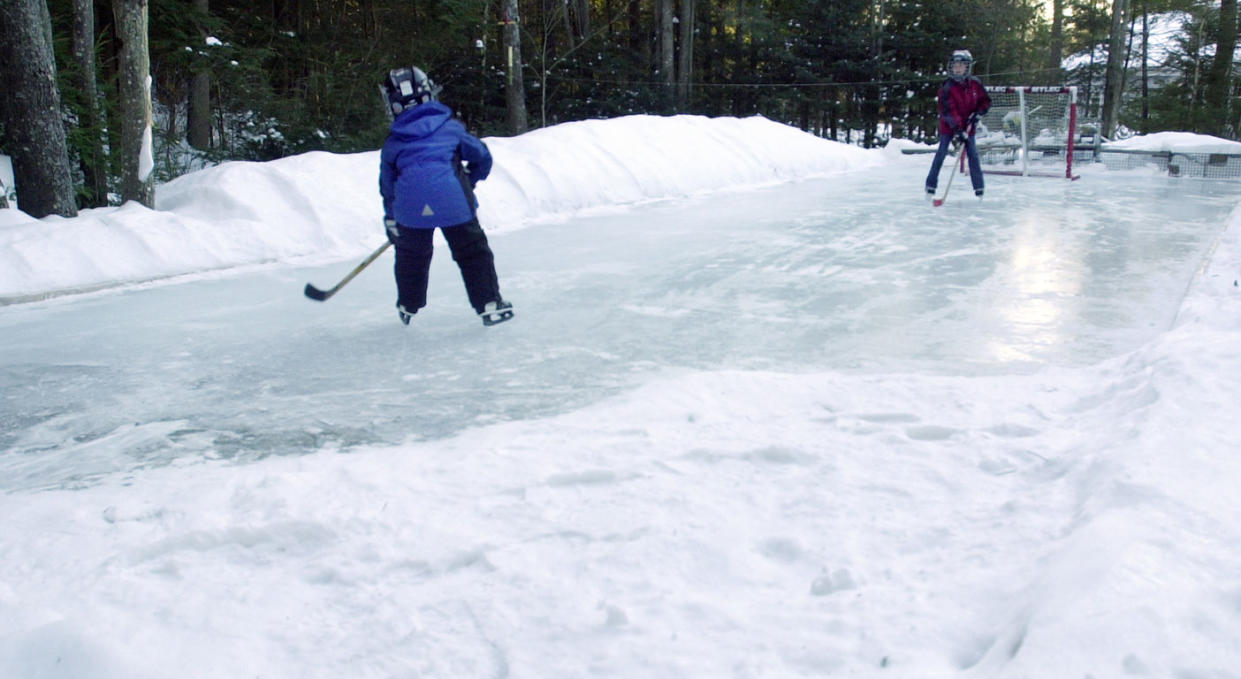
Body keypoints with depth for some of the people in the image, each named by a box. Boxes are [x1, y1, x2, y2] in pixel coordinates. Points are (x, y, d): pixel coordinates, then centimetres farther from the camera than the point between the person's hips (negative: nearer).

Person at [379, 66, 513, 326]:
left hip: (410, 205, 2)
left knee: (411, 254, 22)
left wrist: (391, 221, 31)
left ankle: (408, 307, 35)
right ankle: (490, 305, 4)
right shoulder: (451, 127, 14)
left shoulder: (393, 143, 17)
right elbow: (482, 156, 19)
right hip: (452, 199, -2)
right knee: (472, 251, 8)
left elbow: (387, 185, 21)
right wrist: (469, 181, 38)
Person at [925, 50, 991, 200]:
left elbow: (986, 101, 8)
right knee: (941, 153, -5)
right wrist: (958, 129, -30)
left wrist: (978, 113, -11)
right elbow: (948, 111, -23)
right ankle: (931, 186, 2)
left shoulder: (975, 84, -4)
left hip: (967, 126, 3)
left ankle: (979, 189, 5)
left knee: (973, 154, -1)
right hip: (949, 126, -3)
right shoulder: (947, 88, -17)